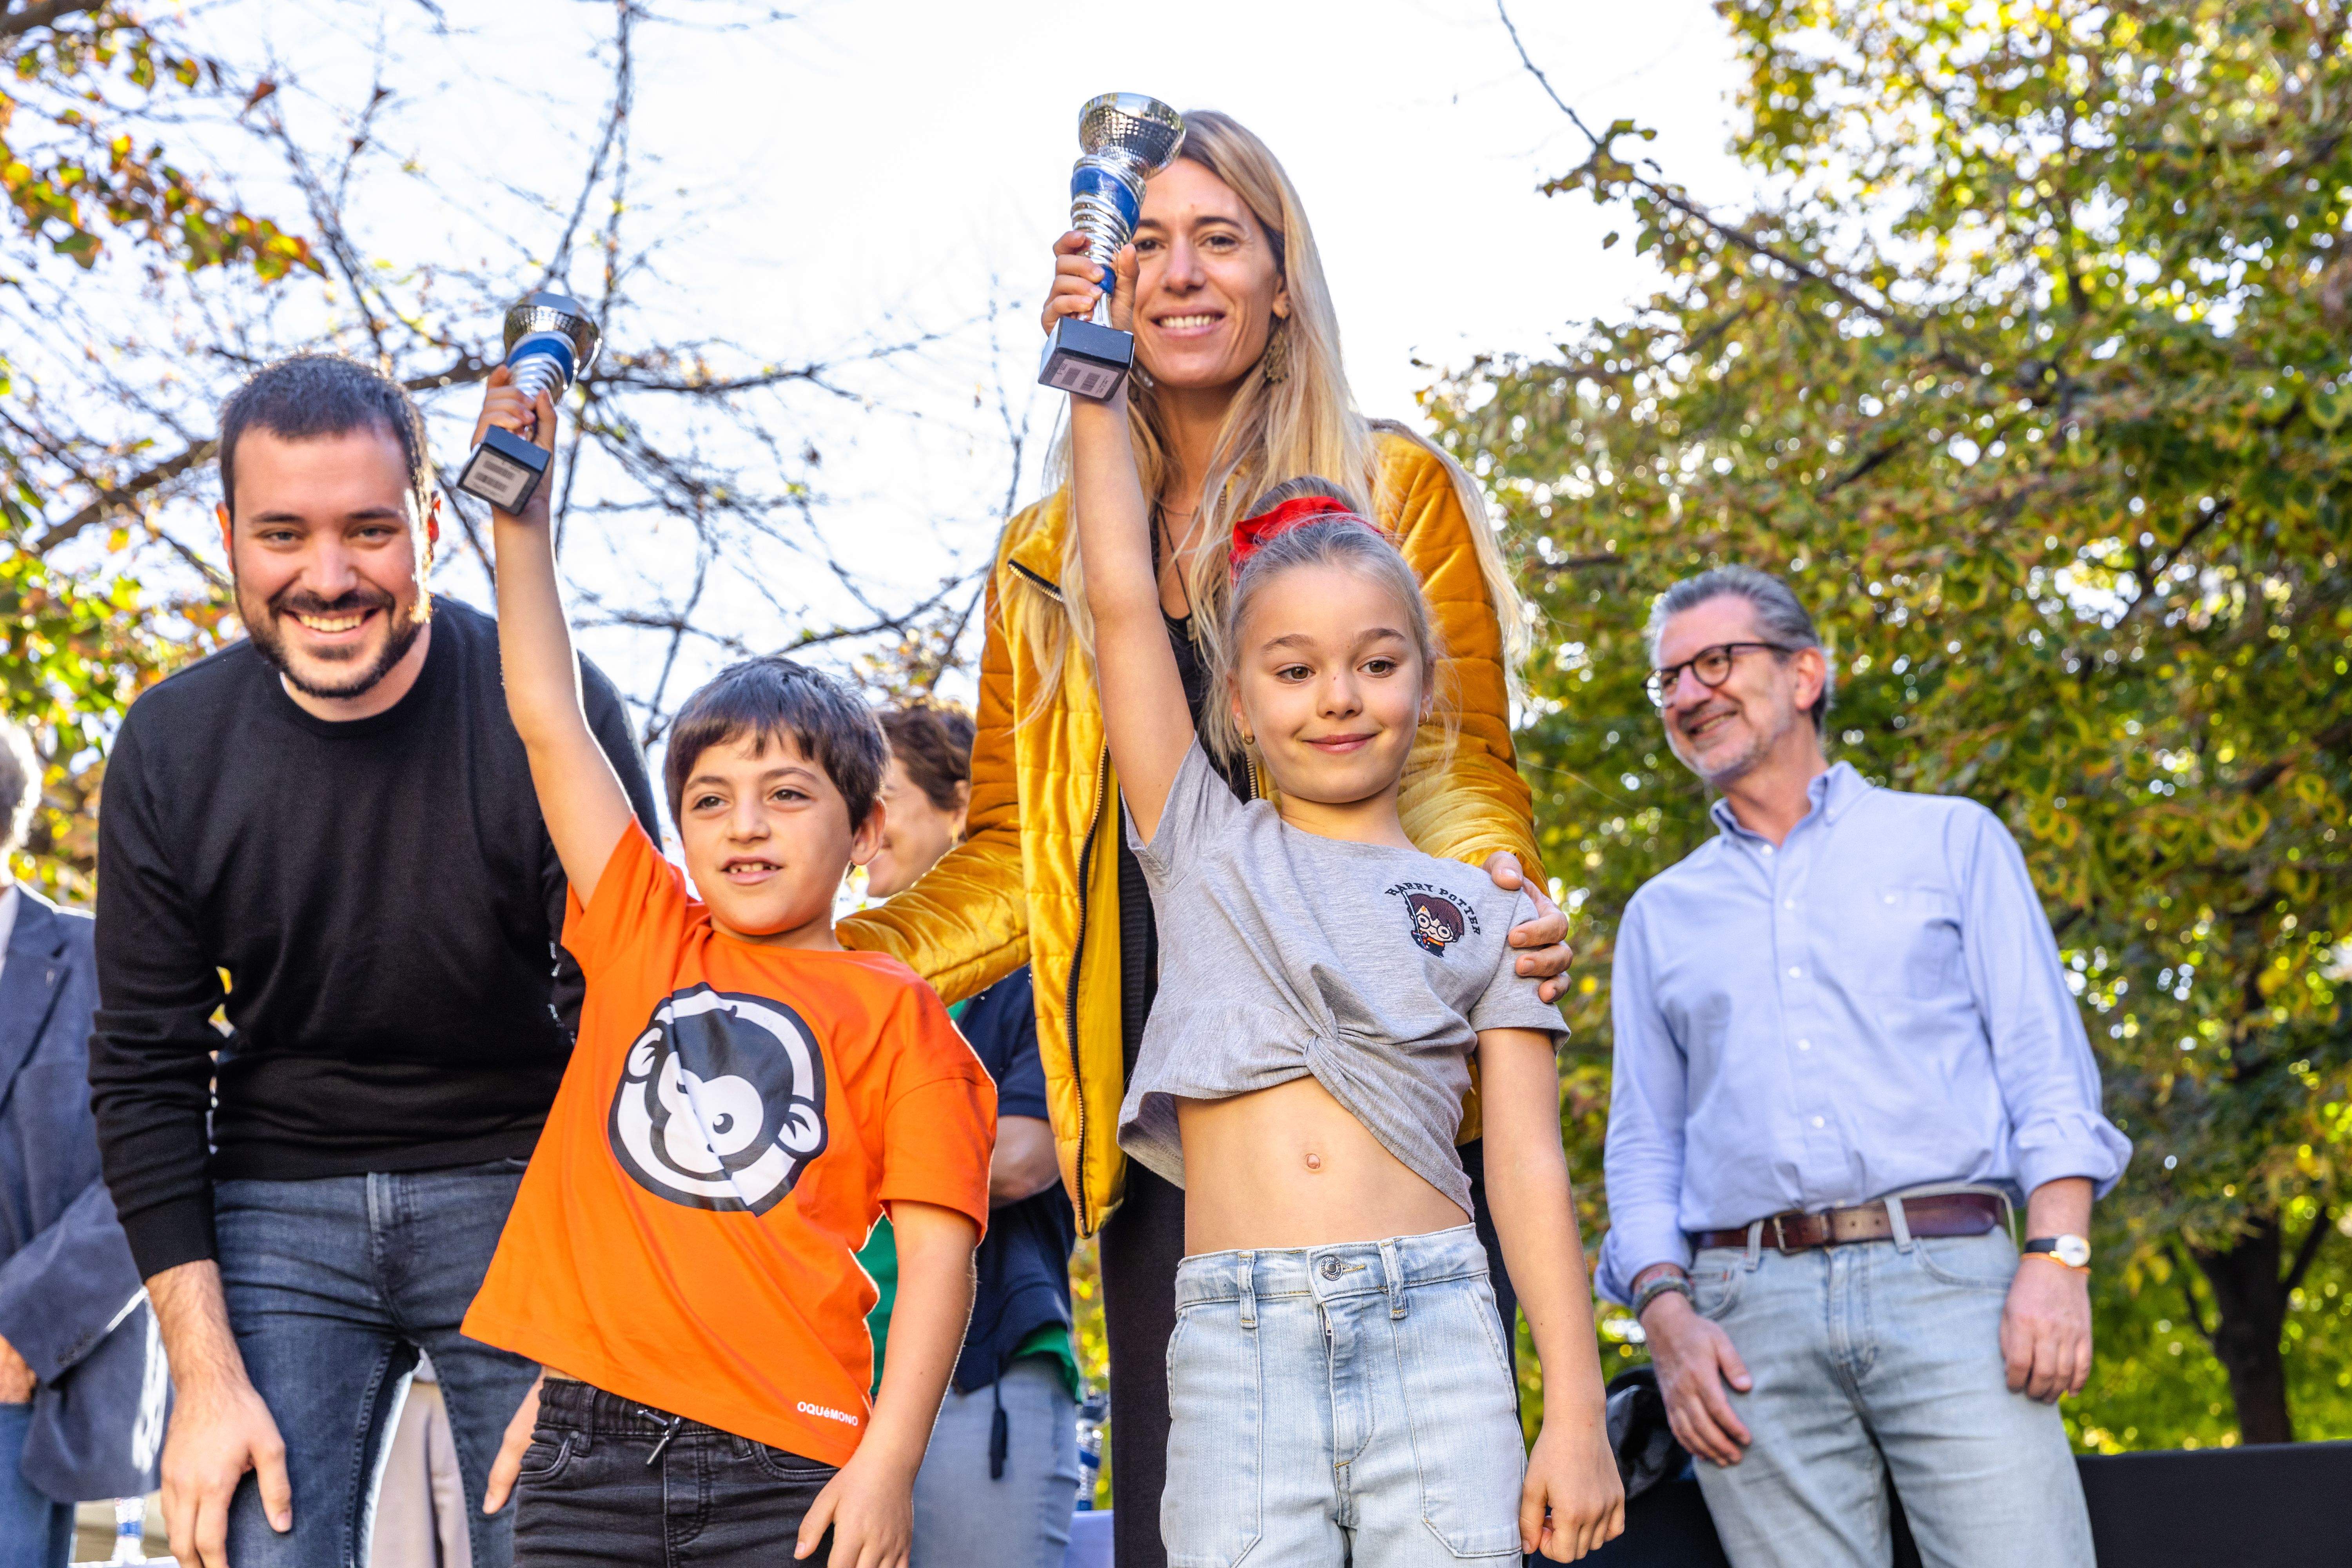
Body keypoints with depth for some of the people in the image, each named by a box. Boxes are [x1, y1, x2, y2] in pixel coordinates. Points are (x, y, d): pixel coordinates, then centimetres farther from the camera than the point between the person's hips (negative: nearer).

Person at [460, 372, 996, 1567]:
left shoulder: (893, 1013, 5)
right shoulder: (643, 939, 14)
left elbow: (937, 1250, -1)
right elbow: (548, 716, 14)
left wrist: (888, 1464, -10)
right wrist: (521, 510, 14)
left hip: (785, 1464, -3)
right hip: (588, 1445, 3)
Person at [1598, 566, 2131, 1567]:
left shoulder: (1949, 840, 15)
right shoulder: (1660, 915, 22)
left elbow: (2045, 1063, 7)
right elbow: (1642, 1147, 17)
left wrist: (2058, 1256, -8)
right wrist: (1665, 1314, -1)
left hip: (1944, 1276, -2)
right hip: (1751, 1315, 2)